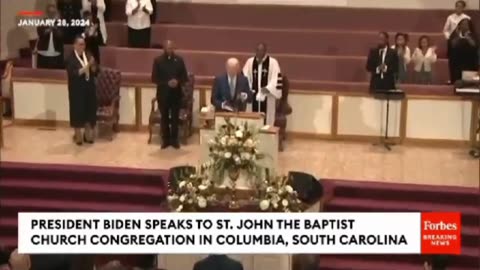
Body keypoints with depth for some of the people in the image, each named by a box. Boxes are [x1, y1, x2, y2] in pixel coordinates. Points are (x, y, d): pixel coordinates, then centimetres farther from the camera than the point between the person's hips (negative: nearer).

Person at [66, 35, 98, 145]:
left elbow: (95, 72, 5)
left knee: (90, 110, 8)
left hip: (89, 88, 5)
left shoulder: (88, 56, 6)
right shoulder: (71, 59, -9)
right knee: (78, 111, 0)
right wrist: (86, 67, -27)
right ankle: (78, 135, 12)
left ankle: (87, 134, 21)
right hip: (77, 90, -5)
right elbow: (73, 74, -20)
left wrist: (92, 65, -16)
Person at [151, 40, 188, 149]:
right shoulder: (158, 60, -1)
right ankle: (165, 140, 14)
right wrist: (167, 83, -17)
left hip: (176, 93, 1)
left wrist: (178, 82, -16)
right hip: (163, 93, -1)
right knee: (164, 117, 6)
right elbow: (154, 78, -4)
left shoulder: (179, 60, 4)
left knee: (175, 117, 4)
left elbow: (185, 77, 5)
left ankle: (174, 139, 14)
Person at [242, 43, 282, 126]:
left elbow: (276, 79, -8)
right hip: (253, 96, 3)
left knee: (267, 120, -2)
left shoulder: (273, 62, -2)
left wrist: (268, 89, -22)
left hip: (267, 98, -2)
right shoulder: (250, 61, 8)